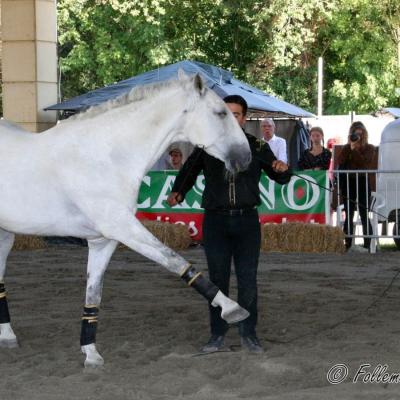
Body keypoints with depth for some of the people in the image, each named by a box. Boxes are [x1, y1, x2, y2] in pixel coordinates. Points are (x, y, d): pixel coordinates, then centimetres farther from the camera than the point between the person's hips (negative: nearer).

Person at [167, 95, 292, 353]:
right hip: (216, 220, 0)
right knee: (218, 279, 5)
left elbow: (280, 178, 10)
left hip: (247, 219, 0)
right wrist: (178, 193, -9)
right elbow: (189, 171, 9)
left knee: (248, 280, 1)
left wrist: (282, 170, -13)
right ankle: (218, 334, 13)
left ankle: (248, 333, 12)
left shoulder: (257, 147, 4)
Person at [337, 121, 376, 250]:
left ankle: (367, 244, -4)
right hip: (348, 183, 2)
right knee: (348, 215, 2)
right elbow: (340, 162, -5)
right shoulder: (346, 148, 12)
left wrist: (354, 149, -11)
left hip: (363, 183, -2)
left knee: (364, 215, -5)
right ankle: (348, 244, 3)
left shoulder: (369, 148, 5)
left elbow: (363, 162, -12)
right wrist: (349, 146, -8)